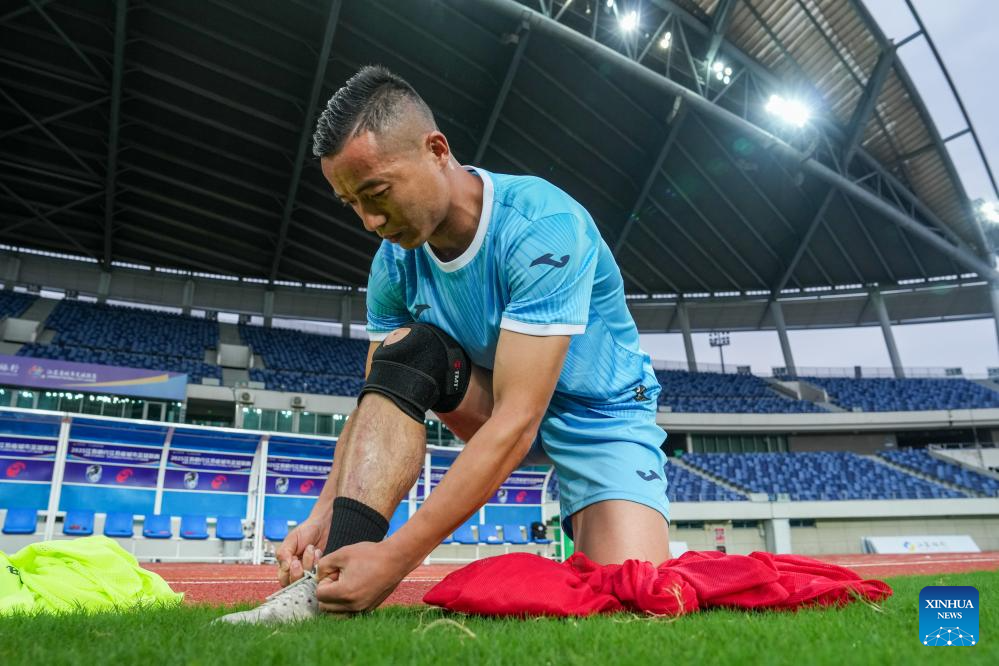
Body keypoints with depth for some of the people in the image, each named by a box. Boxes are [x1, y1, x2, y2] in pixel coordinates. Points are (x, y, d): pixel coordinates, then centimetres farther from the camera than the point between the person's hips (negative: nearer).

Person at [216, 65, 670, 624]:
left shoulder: (541, 225, -29)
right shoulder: (396, 262, -9)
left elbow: (515, 421, -34)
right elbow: (382, 401, -3)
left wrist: (397, 557, -36)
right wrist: (326, 513, -18)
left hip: (601, 415, -4)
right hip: (506, 406, 5)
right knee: (405, 350, -22)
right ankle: (332, 572, -23)